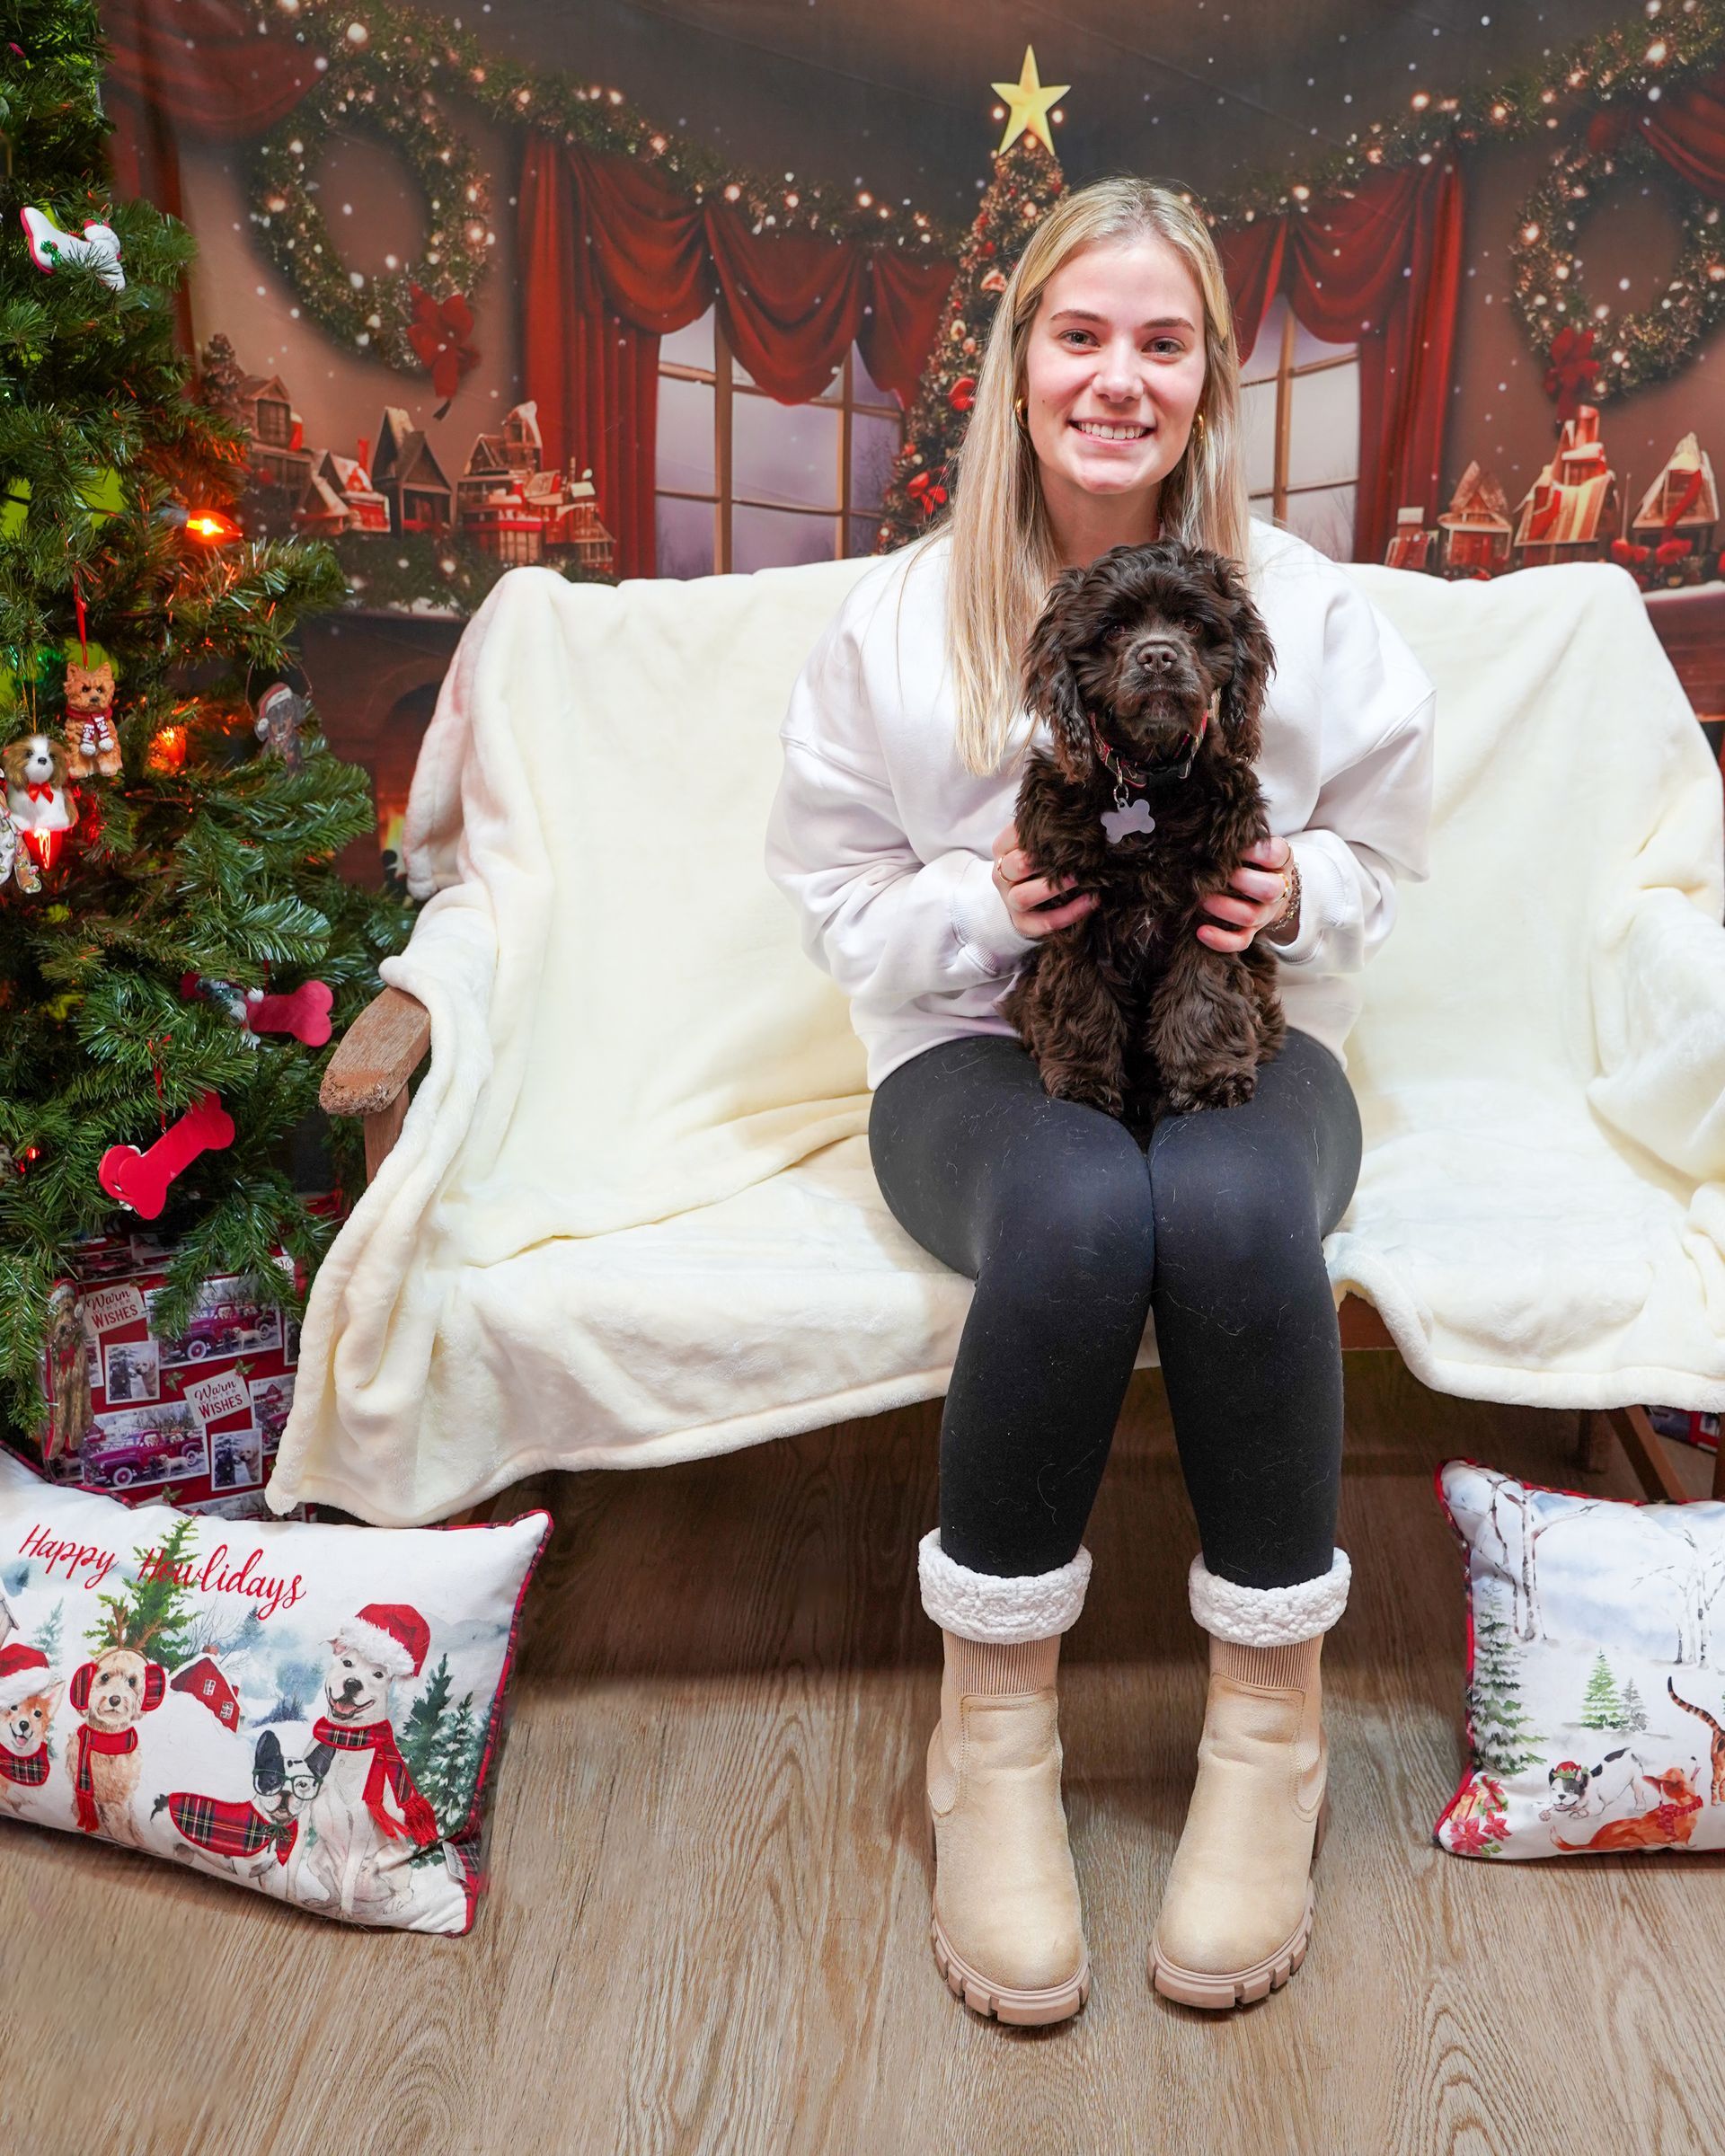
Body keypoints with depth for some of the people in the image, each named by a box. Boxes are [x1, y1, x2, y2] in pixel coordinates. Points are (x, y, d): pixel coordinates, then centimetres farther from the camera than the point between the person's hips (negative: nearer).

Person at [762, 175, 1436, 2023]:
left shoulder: (1310, 610, 5)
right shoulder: (900, 615, 2)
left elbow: (1383, 849, 13)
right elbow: (833, 893, 3)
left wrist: (1299, 895, -10)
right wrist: (984, 905, -17)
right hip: (980, 1049, -1)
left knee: (1232, 1209, -36)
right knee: (1079, 1215, -38)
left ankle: (1271, 1706, -15)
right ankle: (992, 1717, -18)